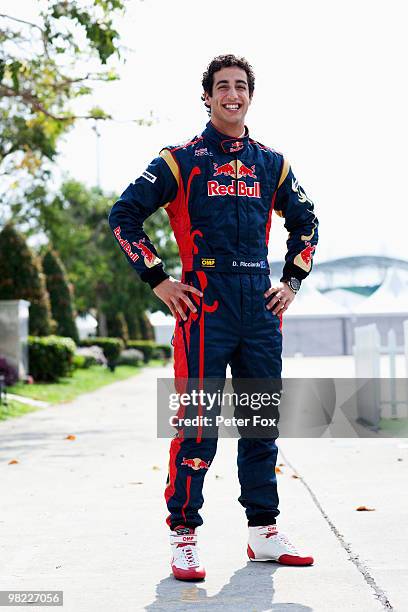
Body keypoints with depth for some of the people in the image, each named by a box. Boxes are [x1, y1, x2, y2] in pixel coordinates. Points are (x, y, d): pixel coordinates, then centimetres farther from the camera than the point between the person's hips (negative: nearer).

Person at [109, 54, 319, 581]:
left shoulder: (271, 163, 14)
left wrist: (292, 282, 14)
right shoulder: (181, 160, 2)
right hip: (205, 306, -4)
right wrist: (159, 282, -5)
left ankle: (264, 534, 20)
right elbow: (124, 215, 0)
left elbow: (305, 221, 26)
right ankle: (183, 537, 6)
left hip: (261, 309, 5)